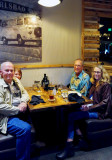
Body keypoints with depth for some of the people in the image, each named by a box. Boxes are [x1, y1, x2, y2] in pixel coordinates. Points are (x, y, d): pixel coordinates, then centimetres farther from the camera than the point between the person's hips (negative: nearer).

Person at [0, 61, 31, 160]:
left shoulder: (16, 81, 14)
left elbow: (25, 93, 16)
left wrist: (24, 102, -6)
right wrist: (18, 109, -15)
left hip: (20, 113, 7)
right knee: (26, 128, -30)